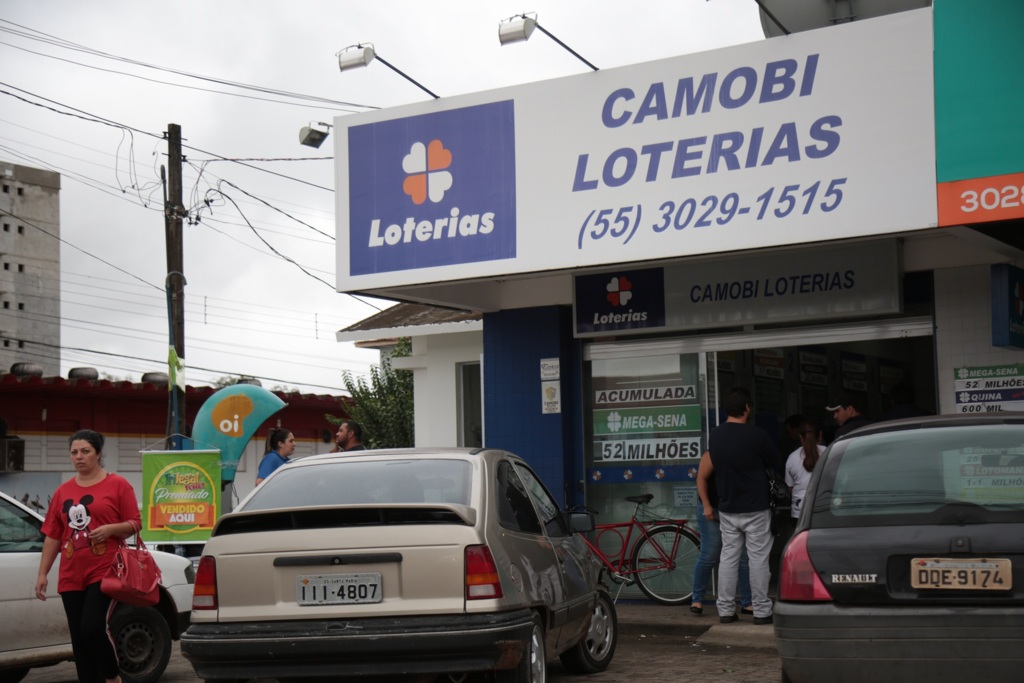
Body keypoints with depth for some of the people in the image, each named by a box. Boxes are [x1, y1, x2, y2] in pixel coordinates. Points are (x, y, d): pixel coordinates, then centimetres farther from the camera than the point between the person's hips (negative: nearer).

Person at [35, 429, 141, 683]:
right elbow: (52, 536, 12)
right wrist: (42, 574, 9)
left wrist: (111, 528, -19)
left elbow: (135, 524, 0)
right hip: (71, 577, 5)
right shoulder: (62, 491, 11)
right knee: (79, 640, 5)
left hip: (105, 572, -5)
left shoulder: (118, 485, 0)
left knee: (93, 628, -16)